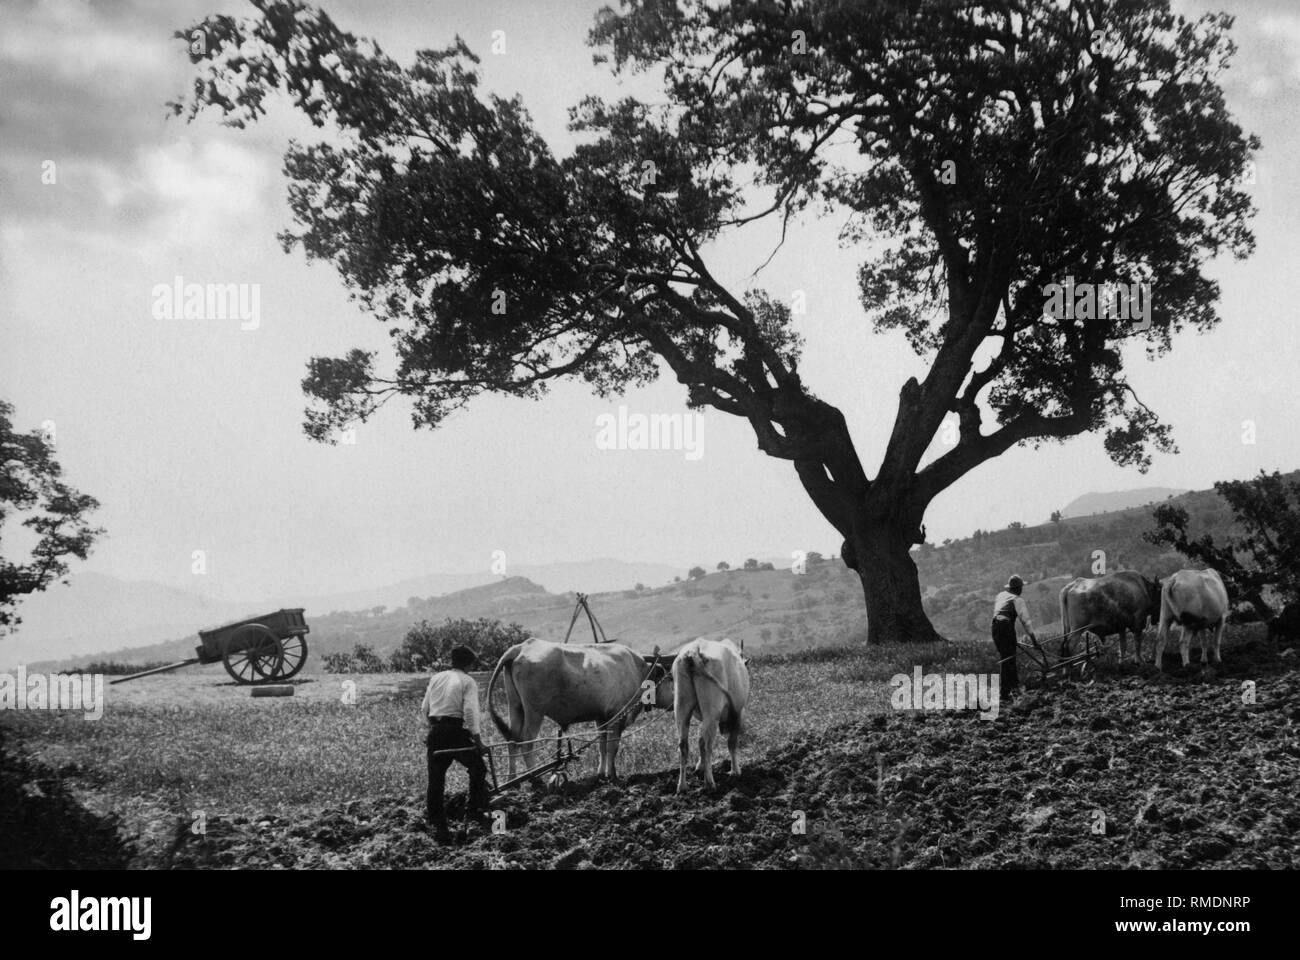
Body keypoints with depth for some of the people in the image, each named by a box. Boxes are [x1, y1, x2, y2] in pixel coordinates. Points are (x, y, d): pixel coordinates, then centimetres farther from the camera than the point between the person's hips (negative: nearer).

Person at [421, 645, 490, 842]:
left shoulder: (436, 678, 14)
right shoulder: (467, 681, -1)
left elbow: (424, 708, 15)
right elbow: (470, 712, -12)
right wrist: (477, 740, -11)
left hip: (435, 731, 5)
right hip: (456, 731, -4)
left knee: (436, 778, 6)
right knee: (477, 768, 16)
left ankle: (437, 825, 5)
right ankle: (475, 811, 13)